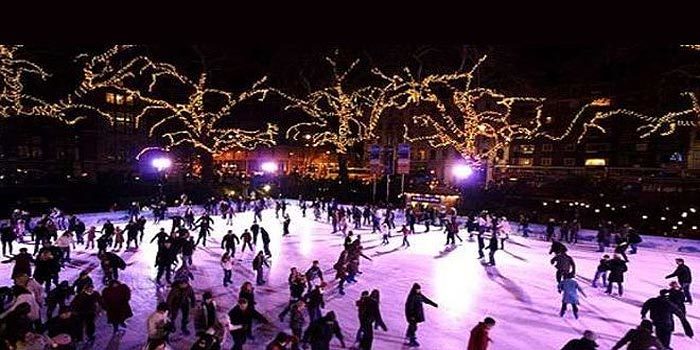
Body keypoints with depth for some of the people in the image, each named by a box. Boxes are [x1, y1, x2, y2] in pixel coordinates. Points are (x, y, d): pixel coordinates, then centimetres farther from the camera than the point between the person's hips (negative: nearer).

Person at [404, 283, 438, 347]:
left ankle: (408, 335, 45)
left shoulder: (419, 295, 2)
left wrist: (434, 304, 18)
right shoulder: (411, 296, -24)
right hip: (412, 314, -9)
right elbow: (409, 306, -24)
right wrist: (411, 315, -25)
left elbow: (426, 300, 13)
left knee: (412, 325, 24)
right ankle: (412, 341, 1)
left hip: (417, 313, 9)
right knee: (413, 326, -6)